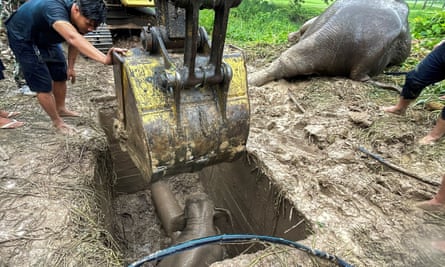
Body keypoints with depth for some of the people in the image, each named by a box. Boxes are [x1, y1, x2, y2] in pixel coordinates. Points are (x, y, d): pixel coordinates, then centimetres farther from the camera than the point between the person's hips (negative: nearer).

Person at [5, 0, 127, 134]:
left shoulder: (78, 16, -19)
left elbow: (76, 40, -2)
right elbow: (73, 38, -62)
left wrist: (70, 67, 2)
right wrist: (105, 59, -74)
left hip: (45, 36, 7)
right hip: (22, 38, -7)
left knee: (61, 74, 14)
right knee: (43, 84, -8)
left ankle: (61, 109, 37)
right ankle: (58, 122, 10)